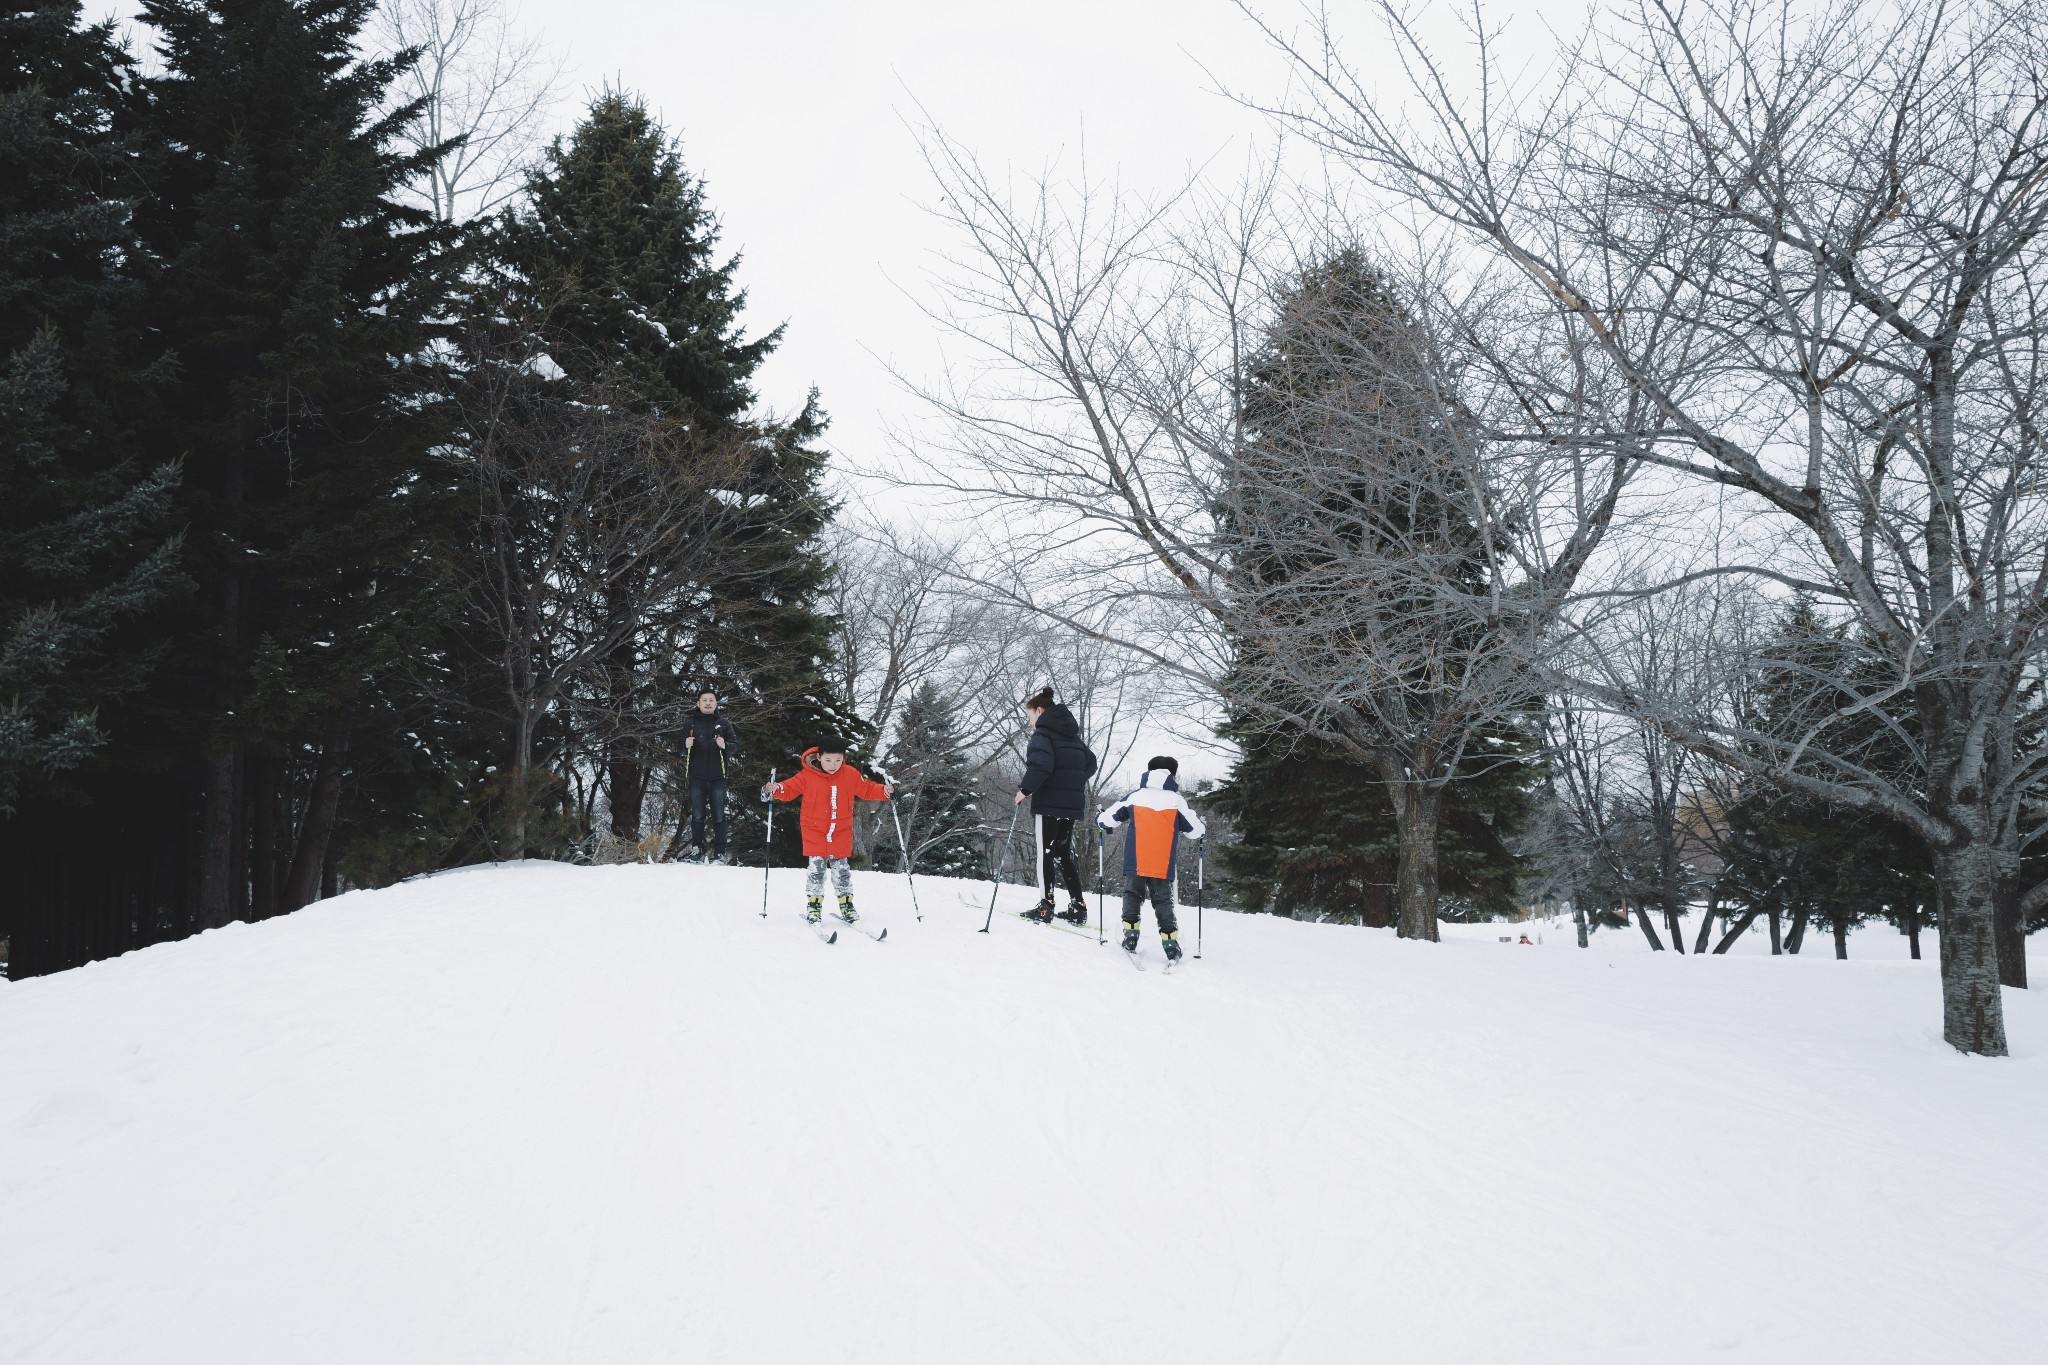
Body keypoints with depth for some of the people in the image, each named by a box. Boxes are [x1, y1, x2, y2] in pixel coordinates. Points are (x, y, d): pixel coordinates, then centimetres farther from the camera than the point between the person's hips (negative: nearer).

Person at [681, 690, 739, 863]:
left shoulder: (724, 723, 6)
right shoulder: (690, 723, 7)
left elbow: (735, 745, 2)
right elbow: (681, 750, 7)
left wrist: (725, 746, -18)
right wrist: (687, 746, -15)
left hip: (717, 776, 0)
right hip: (696, 776, 1)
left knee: (719, 815, 1)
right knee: (697, 815, 3)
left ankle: (720, 852, 5)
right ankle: (697, 849, 11)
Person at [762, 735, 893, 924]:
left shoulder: (851, 775, -2)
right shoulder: (807, 776, -8)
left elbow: (867, 789, 9)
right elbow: (790, 789, -2)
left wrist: (885, 791, -6)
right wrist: (774, 790, -21)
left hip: (841, 834, 2)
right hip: (815, 833, -2)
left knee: (842, 871, 7)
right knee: (816, 869, -4)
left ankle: (846, 903, 19)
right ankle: (814, 905, 9)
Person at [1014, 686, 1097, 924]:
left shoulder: (1043, 733, -9)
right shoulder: (1072, 735, 17)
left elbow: (1041, 765, -24)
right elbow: (1090, 763, 18)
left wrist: (1025, 789, -14)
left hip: (1049, 803, -8)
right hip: (1072, 804, 8)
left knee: (1045, 853, -2)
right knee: (1063, 854, 14)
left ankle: (1046, 906, -5)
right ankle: (1078, 906, 10)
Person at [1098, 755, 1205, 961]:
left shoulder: (1134, 797, 4)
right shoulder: (1177, 801, 0)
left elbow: (1106, 819, 8)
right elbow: (1196, 830, 5)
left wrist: (1105, 823, 31)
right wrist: (1203, 826, 29)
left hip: (1135, 864, 1)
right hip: (1163, 867, -1)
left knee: (1132, 896, 16)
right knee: (1164, 902, 8)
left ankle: (1130, 938, 9)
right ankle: (1171, 945, 1)